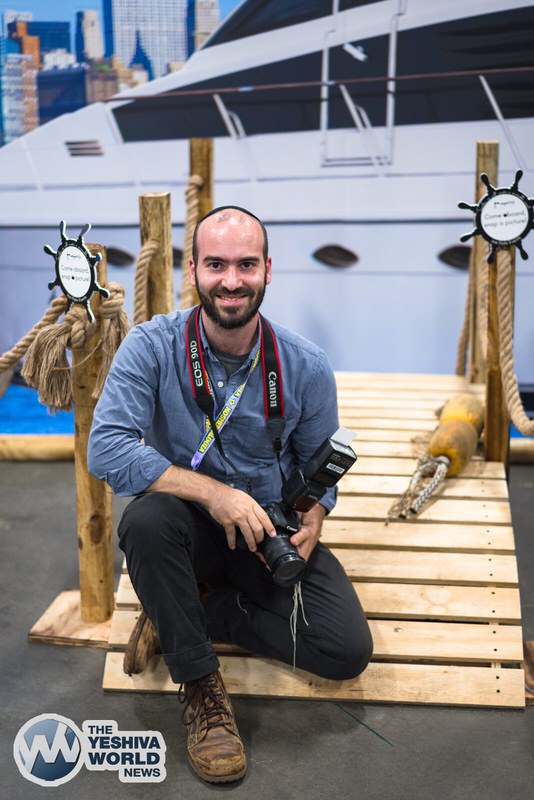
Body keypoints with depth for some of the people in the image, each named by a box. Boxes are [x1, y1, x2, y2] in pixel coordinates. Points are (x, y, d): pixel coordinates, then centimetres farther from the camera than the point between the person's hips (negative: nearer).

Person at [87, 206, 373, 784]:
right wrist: (212, 492, -32)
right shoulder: (152, 346, -15)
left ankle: (185, 614, 1)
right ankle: (198, 682, -14)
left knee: (348, 650, -16)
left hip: (273, 531, 2)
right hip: (190, 531, -1)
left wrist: (310, 522, -18)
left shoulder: (305, 366, -8)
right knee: (147, 517, -37)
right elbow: (106, 450, -25)